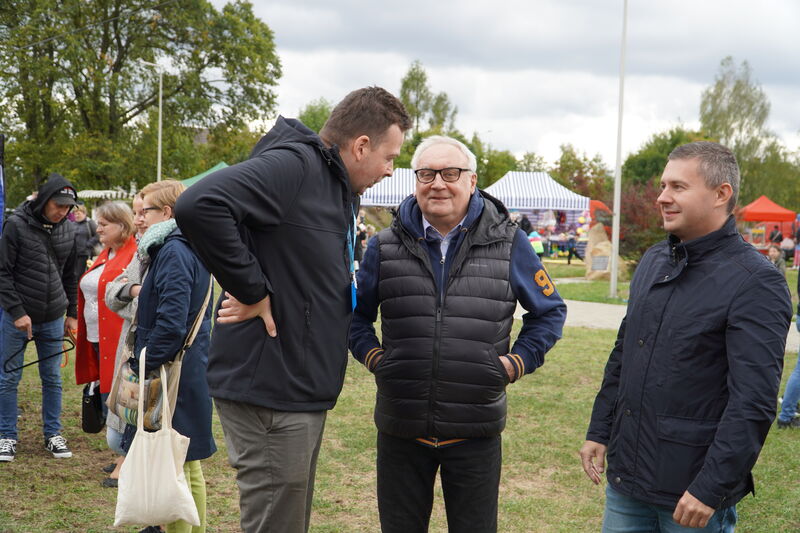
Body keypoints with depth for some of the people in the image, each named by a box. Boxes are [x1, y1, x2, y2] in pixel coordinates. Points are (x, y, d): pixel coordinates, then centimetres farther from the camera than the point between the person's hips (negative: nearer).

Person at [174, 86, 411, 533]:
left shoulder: (343, 190, 14)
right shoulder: (293, 165, -17)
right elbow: (199, 205, -31)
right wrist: (252, 290, -24)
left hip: (305, 390, 10)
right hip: (270, 391, -10)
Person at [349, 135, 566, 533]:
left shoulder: (507, 243, 0)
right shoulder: (386, 247, 2)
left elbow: (550, 310, 11)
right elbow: (355, 311, 17)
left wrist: (519, 361, 0)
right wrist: (371, 353, 1)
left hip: (475, 433, -1)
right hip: (400, 429, 1)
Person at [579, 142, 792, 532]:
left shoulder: (755, 283, -15)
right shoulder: (653, 262, 9)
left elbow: (753, 401, -19)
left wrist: (711, 489, -21)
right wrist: (599, 432, 13)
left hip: (692, 490, -6)